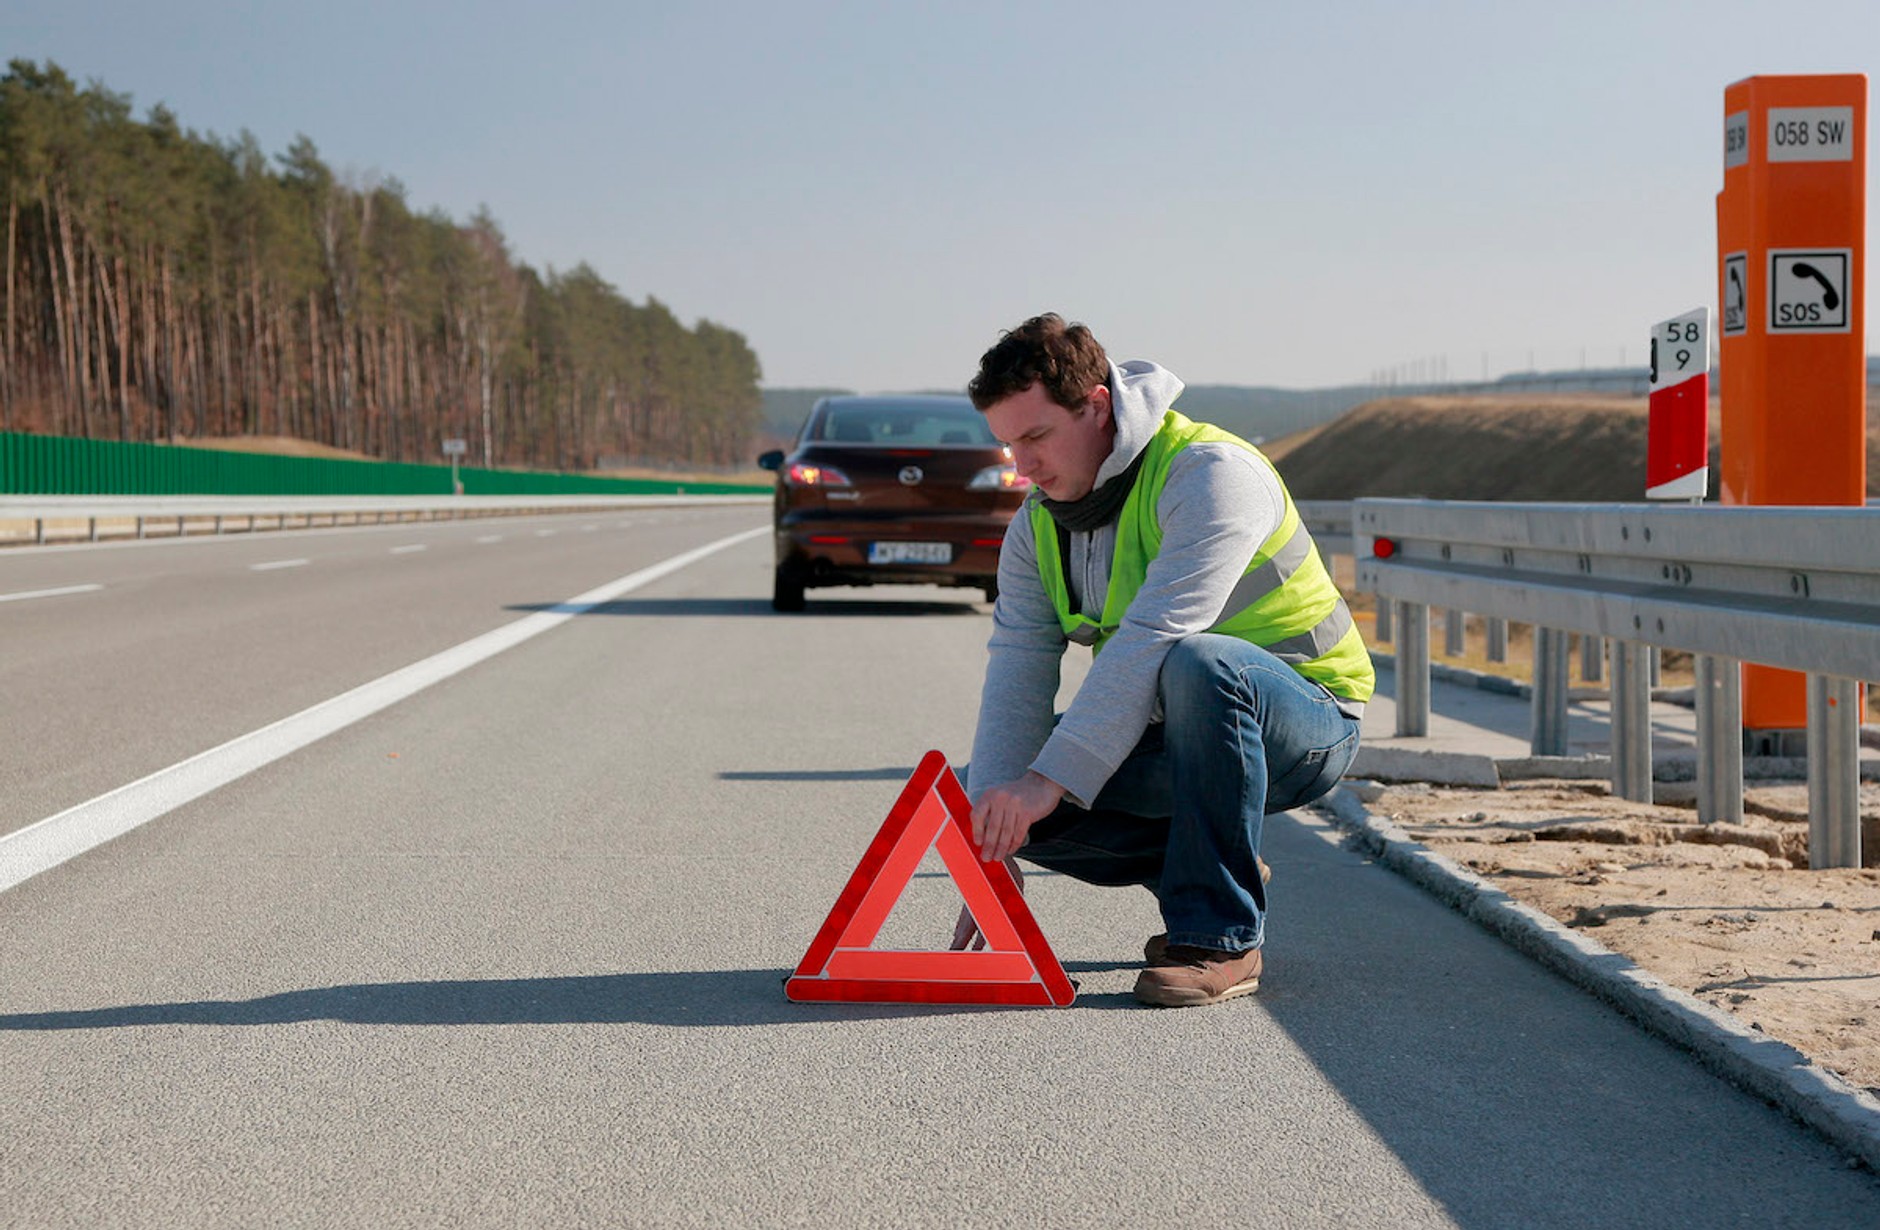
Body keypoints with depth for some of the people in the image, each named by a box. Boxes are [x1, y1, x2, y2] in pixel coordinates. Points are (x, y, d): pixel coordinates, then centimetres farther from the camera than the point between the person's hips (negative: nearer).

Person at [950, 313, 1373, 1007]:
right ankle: (1216, 873, 7)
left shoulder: (1214, 474, -22)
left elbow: (1153, 640, -33)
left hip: (1308, 729, -7)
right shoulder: (1037, 527, 1)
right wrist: (993, 846, -21)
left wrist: (1053, 777, -39)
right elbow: (1016, 678, -9)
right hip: (1173, 737, 7)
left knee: (1200, 664, -40)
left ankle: (1218, 937, -26)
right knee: (994, 786, -11)